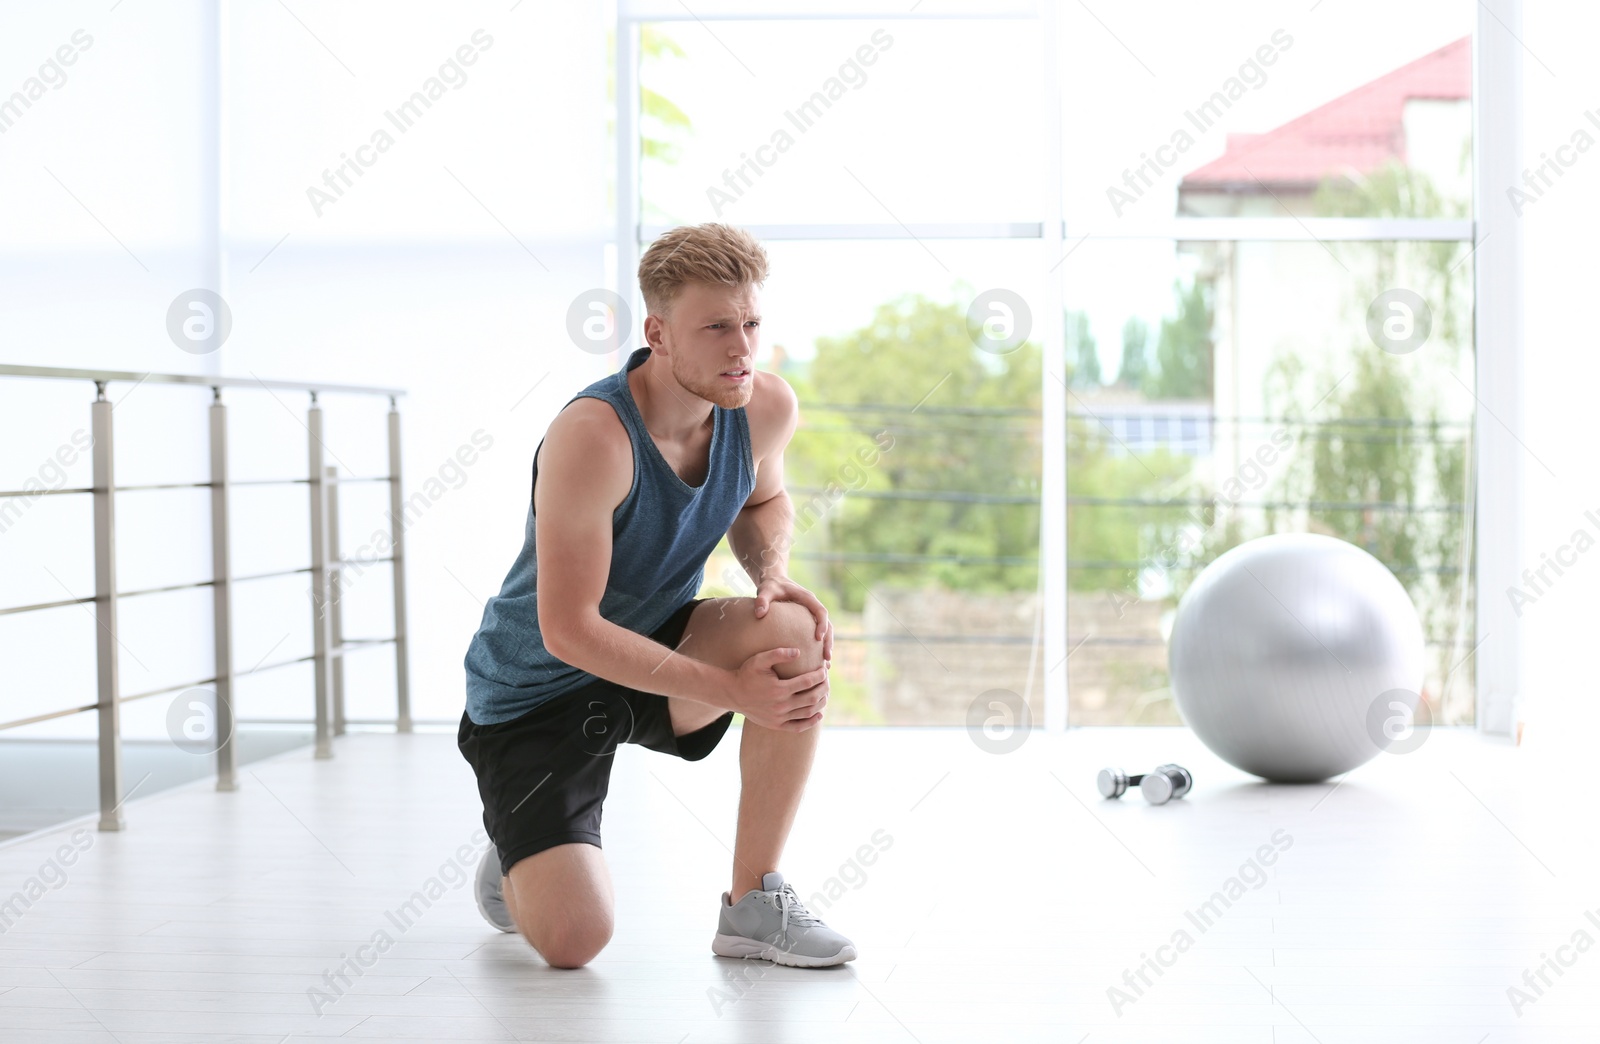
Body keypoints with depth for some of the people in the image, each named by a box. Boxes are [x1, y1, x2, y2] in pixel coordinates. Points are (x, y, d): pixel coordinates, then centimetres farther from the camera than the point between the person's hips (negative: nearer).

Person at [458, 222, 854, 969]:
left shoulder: (767, 407, -11)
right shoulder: (591, 436, -31)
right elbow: (568, 630, -29)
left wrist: (771, 571, -10)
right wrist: (731, 689, -30)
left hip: (657, 645, 6)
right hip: (537, 690, -5)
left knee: (794, 634, -26)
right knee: (573, 940, -20)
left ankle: (754, 903, -12)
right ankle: (518, 856, 20)